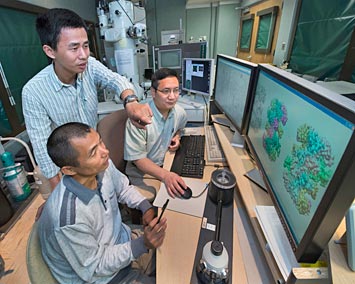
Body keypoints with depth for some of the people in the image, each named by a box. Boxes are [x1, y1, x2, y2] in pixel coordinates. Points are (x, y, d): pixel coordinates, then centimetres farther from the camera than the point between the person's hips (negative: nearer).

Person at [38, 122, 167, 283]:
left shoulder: (103, 167, -20)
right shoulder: (69, 218, -38)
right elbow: (94, 268, -21)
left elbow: (123, 187, 2)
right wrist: (143, 244, -27)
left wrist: (146, 207, -12)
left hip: (121, 240, 5)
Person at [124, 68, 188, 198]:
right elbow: (138, 158, -22)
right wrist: (165, 175, -36)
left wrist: (177, 137, -3)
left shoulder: (179, 112, -6)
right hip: (142, 173, -5)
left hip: (167, 164, 6)